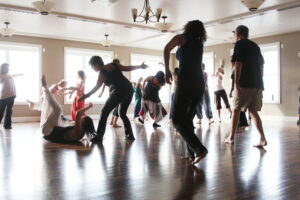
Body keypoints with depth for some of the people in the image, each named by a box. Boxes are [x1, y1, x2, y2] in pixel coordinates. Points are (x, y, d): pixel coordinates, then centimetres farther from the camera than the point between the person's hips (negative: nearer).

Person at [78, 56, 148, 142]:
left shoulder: (102, 73, -1)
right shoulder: (113, 65, 15)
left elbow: (96, 87, -7)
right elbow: (127, 68, 12)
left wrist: (85, 96, -5)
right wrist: (140, 66, 22)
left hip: (120, 91, -7)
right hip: (129, 89, 7)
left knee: (104, 112, 2)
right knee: (122, 113, 22)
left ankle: (99, 136, -3)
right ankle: (130, 135, 17)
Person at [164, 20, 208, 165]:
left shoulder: (182, 38, 8)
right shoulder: (200, 43, 22)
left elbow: (167, 49, -9)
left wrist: (167, 70, -3)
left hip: (186, 82, -6)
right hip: (199, 83, 6)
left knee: (177, 119, -7)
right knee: (188, 118, 14)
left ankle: (200, 149, -20)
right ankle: (191, 153, 10)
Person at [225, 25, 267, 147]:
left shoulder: (239, 44, -1)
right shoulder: (255, 46, 20)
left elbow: (238, 63, -13)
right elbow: (261, 65, 19)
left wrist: (236, 82, -16)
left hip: (246, 83, -6)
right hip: (258, 83, 6)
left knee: (236, 109, 4)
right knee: (253, 110, 9)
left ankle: (231, 138, 8)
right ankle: (262, 138, -3)